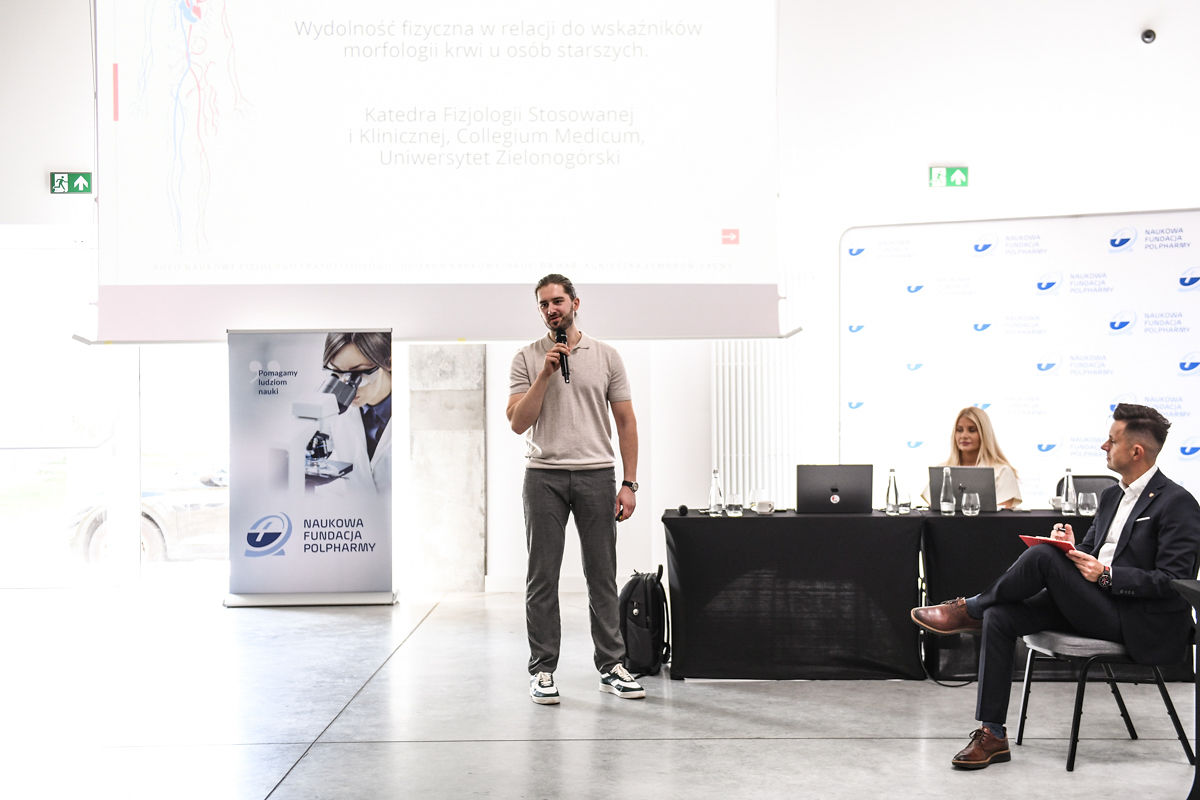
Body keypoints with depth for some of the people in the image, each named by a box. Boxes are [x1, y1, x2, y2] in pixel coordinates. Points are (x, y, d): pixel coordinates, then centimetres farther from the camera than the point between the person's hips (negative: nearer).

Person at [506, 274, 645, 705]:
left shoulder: (606, 356, 5)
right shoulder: (527, 359, 3)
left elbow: (625, 421, 5)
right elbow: (518, 423, -5)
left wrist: (629, 483, -2)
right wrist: (545, 373, -14)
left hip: (596, 475, 1)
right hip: (544, 477, 0)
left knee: (602, 576, 6)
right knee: (542, 578, 3)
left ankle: (611, 666, 15)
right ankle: (542, 670, 12)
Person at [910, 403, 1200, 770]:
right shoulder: (1112, 496, 18)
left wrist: (1106, 574, -20)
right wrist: (1072, 548, -4)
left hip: (1139, 624, -8)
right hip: (1098, 608, 8)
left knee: (1043, 556, -26)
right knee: (999, 617, -12)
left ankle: (969, 610, -2)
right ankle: (992, 735, -8)